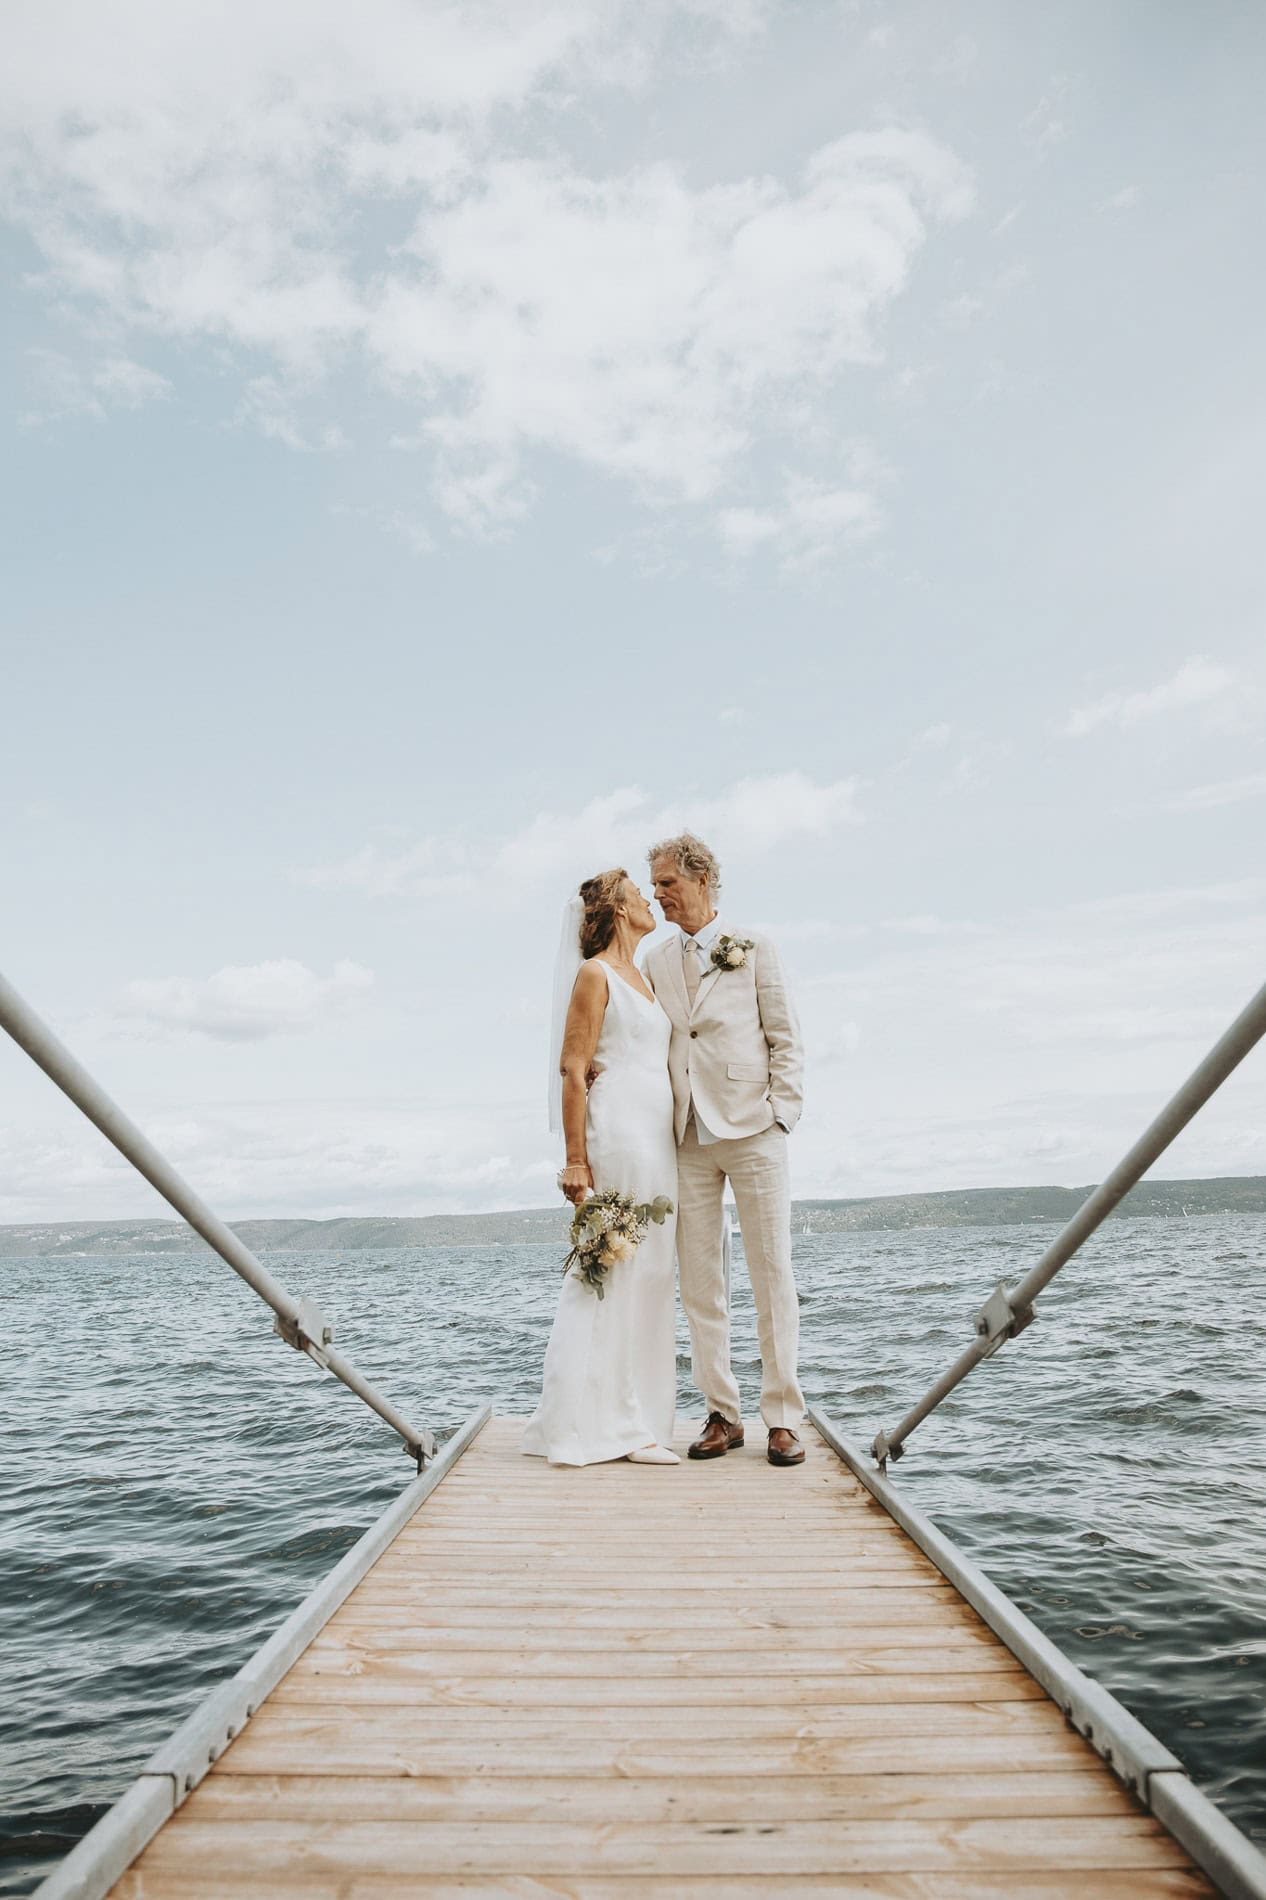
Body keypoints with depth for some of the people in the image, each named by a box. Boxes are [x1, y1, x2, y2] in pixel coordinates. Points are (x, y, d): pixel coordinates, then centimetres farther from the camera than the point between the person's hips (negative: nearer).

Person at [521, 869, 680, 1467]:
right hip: (617, 1134, -9)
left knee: (648, 1277, 9)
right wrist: (575, 1161, -17)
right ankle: (592, 1424, 2)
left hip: (658, 1139, 9)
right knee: (607, 1272, -6)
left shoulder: (642, 979, 21)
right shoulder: (595, 974, -4)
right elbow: (572, 1070, -10)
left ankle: (633, 1422, 16)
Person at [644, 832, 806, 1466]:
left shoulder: (753, 950, 6)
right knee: (700, 1283, 5)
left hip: (751, 1130, -3)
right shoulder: (655, 964, 14)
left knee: (772, 1275, 0)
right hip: (688, 1139, 3)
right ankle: (722, 1413, 15)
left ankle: (782, 1419, 8)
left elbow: (786, 1040, 4)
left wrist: (781, 1115, -6)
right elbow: (653, 1051, 15)